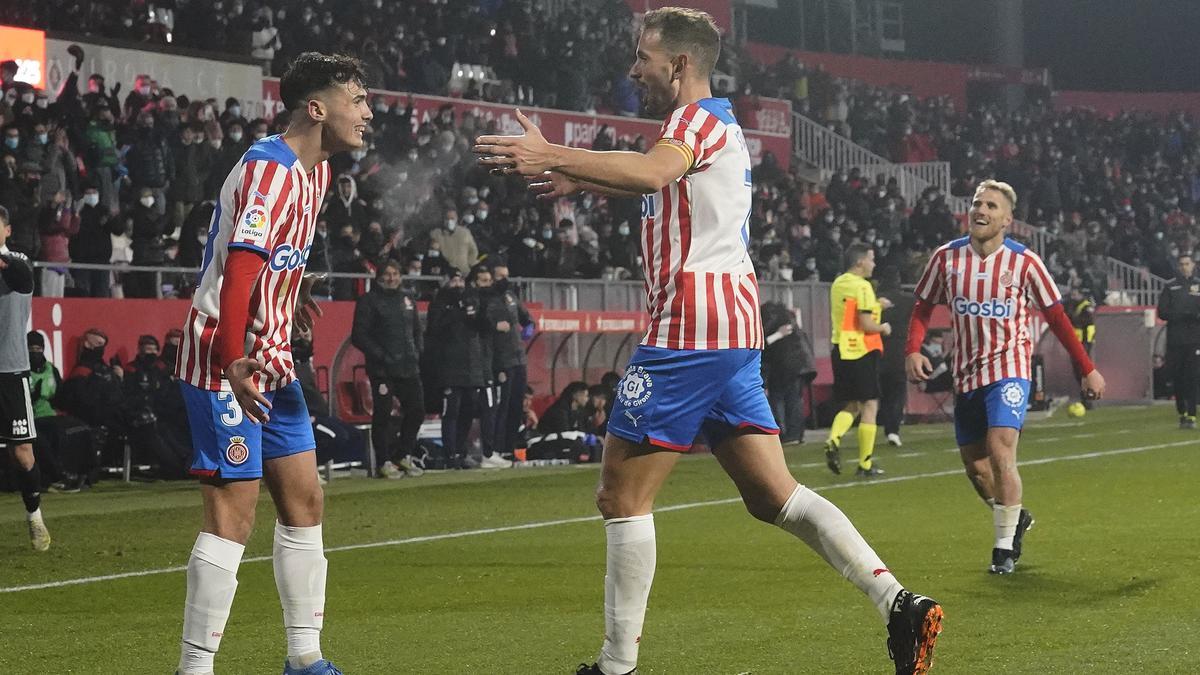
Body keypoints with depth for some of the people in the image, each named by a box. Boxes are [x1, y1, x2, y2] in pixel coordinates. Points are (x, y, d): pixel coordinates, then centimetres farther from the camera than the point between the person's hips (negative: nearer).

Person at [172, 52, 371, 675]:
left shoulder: (316, 169, 11)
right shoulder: (269, 169, -19)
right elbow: (239, 267, -29)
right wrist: (233, 363, -35)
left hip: (270, 363, 10)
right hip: (225, 364, -10)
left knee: (304, 501, 11)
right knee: (233, 515, -11)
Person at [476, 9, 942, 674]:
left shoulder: (699, 117, -7)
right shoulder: (716, 124, 23)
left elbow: (653, 173, -31)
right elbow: (657, 182, 44)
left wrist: (551, 155, -37)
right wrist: (579, 180, 43)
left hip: (687, 331, -10)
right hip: (735, 328, 10)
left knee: (622, 495, -3)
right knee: (774, 496, 6)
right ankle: (899, 604, -4)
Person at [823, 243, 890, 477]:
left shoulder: (837, 284, 11)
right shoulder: (862, 286, -13)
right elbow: (866, 324, -19)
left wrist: (875, 305, 22)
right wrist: (883, 328, -1)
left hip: (840, 350, 7)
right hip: (862, 352, -7)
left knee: (851, 405, 15)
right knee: (869, 405, 2)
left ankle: (833, 440, -12)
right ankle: (865, 464, 1)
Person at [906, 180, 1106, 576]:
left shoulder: (1023, 262, -7)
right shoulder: (947, 257, -1)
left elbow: (1056, 317, 1)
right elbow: (923, 308, 8)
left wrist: (1087, 369, 2)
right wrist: (913, 350, -10)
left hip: (1009, 368, -4)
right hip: (966, 374, 4)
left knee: (1000, 451, -21)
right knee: (974, 464, 9)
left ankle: (1005, 546, -9)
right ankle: (1015, 518, 37)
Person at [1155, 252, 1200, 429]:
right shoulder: (1170, 287, 9)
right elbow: (1162, 312, 3)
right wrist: (1182, 315, -12)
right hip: (1175, 340, 1)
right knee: (1178, 378, 2)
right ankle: (1182, 413, 12)